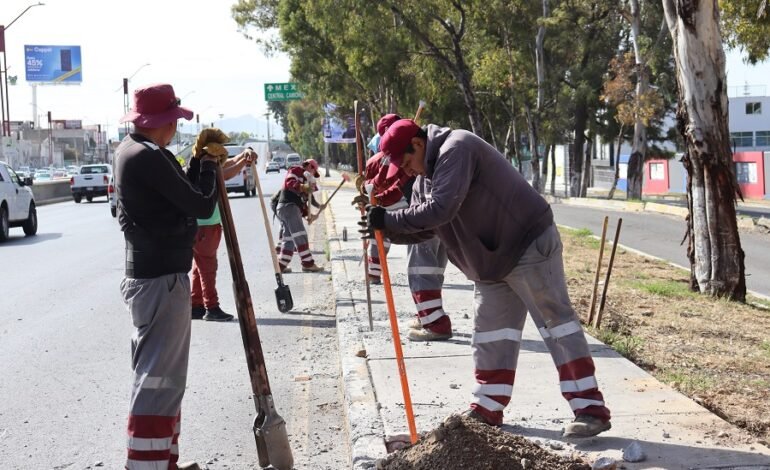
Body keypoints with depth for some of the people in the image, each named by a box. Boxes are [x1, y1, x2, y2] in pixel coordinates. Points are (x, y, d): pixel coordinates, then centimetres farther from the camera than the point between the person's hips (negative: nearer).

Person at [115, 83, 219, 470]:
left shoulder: (129, 151, 12)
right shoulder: (151, 158, -19)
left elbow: (180, 195, 14)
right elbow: (201, 206, -15)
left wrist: (202, 163, 6)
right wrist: (208, 163, -1)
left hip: (148, 273, 11)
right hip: (162, 278, -11)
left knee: (157, 372, 18)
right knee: (160, 377, -8)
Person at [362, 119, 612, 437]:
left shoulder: (456, 149, -21)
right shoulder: (427, 174, 10)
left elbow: (441, 209, -32)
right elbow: (426, 226, 11)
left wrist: (390, 220, -25)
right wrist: (387, 230, -6)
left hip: (530, 243, -10)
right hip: (491, 259, 10)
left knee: (555, 321, -7)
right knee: (490, 331, 10)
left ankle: (591, 409, -4)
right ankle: (487, 409, 17)